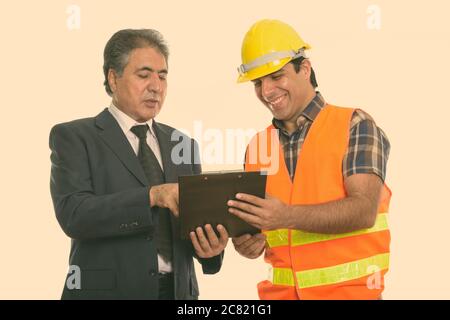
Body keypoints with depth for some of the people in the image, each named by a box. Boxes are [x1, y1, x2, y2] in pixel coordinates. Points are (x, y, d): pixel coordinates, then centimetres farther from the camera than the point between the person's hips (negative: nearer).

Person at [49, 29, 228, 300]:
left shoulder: (183, 145, 10)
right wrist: (153, 195, -25)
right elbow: (72, 214, -17)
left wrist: (210, 244, -14)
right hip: (108, 289, -4)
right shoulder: (73, 137, -3)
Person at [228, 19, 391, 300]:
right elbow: (253, 222, 10)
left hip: (349, 290, -4)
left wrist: (287, 216, -30)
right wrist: (250, 242, -13)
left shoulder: (355, 125, -7)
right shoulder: (257, 146, 6)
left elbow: (364, 210, -18)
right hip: (281, 291, 4)